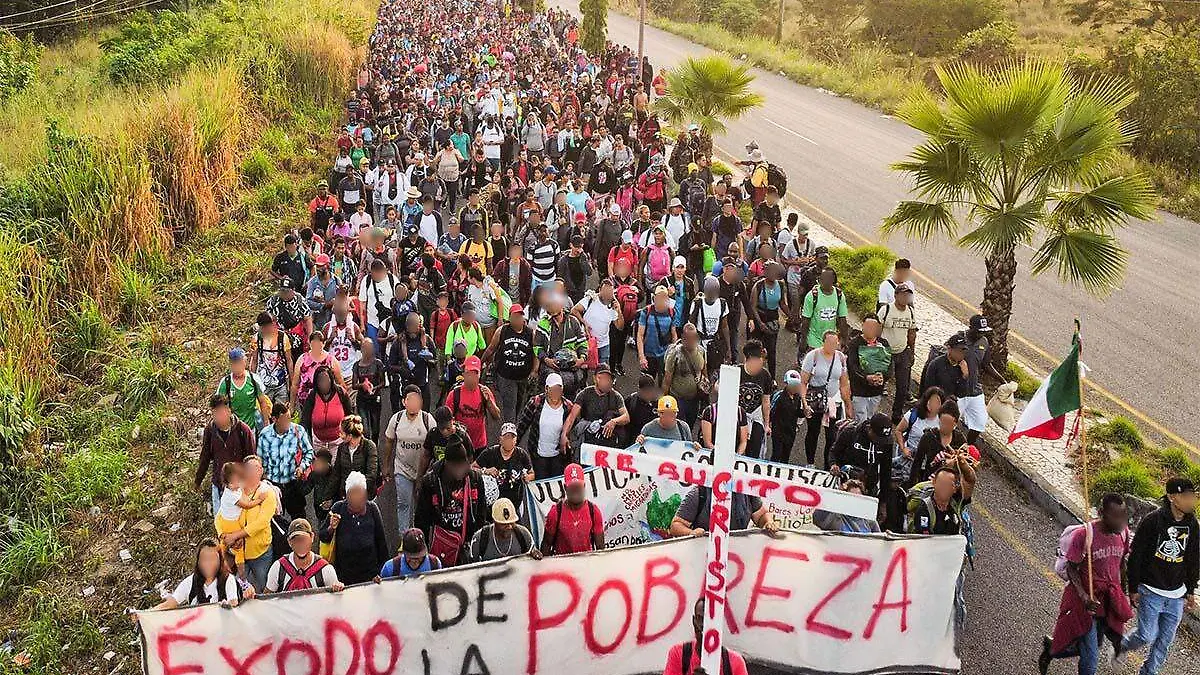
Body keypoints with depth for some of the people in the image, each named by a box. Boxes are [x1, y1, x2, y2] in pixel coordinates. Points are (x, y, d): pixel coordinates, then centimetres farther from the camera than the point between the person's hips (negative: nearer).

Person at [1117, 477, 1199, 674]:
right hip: (1150, 592, -5)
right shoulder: (1152, 521, -16)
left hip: (1176, 596, 5)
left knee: (1164, 641, 9)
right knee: (1147, 636, -5)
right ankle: (1122, 647, 25)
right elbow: (1135, 556, -11)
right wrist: (1133, 589, -8)